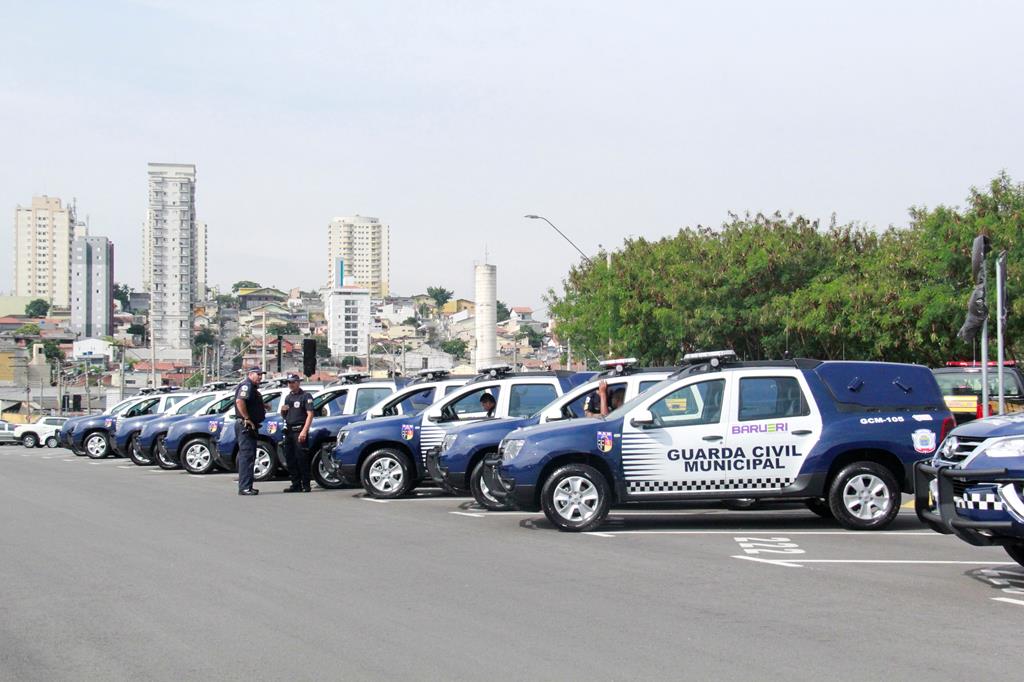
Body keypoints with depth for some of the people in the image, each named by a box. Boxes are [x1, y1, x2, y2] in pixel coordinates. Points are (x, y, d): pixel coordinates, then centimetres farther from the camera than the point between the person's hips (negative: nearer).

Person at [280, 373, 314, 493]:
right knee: (290, 458, 6)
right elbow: (283, 416, 27)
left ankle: (306, 485, -7)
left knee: (301, 458, -10)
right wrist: (282, 410, 2)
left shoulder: (305, 396, -3)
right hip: (288, 431, 8)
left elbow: (310, 414, -11)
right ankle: (296, 485, 12)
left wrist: (304, 431, -20)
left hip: (299, 430, -7)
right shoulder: (288, 397, 20)